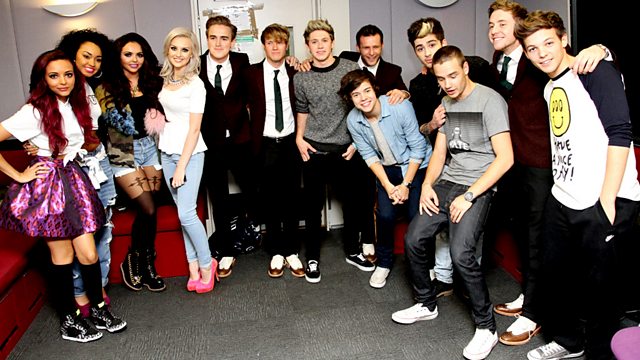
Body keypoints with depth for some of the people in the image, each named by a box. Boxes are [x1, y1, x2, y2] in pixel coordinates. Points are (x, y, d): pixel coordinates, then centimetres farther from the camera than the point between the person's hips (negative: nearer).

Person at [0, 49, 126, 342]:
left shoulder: (75, 106, 8)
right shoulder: (34, 112, -13)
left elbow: (88, 141, 25)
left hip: (73, 181, 5)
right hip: (46, 186, -5)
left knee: (89, 254, 4)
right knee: (63, 257, 4)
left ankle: (98, 309, 23)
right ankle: (68, 321, 21)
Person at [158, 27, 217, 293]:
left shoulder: (195, 84, -11)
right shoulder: (165, 79, 8)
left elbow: (194, 129, -13)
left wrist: (181, 167, -15)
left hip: (189, 154, -6)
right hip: (167, 152, 6)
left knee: (186, 213, -8)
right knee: (183, 213, 7)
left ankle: (206, 264, 10)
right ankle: (194, 266, 15)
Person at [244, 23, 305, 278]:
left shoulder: (295, 73, 2)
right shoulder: (251, 73, 0)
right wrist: (252, 134, 3)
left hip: (290, 142, 1)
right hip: (265, 144, 0)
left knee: (291, 198, 6)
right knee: (269, 199, 6)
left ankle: (292, 252, 18)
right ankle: (276, 253, 19)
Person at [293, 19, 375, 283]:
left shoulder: (351, 69, -3)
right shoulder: (301, 78, 1)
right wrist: (299, 137, 3)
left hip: (346, 149, 0)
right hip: (313, 150, 0)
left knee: (351, 201, 11)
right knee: (313, 205, 6)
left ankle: (352, 251, 30)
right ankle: (312, 258, 20)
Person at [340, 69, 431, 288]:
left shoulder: (401, 107, -25)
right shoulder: (353, 120, -14)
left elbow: (418, 148, -17)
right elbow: (369, 155, -5)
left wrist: (406, 184, -16)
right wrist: (387, 185, -14)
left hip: (417, 165, -2)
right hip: (387, 168, 3)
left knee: (416, 215, -11)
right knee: (385, 214, -12)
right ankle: (384, 263, 13)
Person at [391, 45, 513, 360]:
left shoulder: (489, 100, -11)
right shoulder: (446, 103, 13)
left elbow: (505, 158, -17)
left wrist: (468, 196, -18)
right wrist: (427, 184, 2)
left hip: (478, 186, -7)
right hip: (446, 182, 8)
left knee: (460, 253, -23)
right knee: (413, 239, 1)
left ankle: (486, 327, -3)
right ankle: (426, 304, 24)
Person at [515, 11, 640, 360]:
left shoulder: (596, 72, -7)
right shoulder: (549, 87, 15)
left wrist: (607, 200, -19)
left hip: (602, 203, -7)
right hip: (562, 201, 8)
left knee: (597, 288, 4)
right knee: (552, 278, 17)